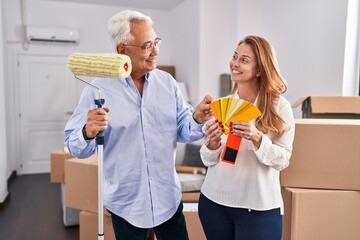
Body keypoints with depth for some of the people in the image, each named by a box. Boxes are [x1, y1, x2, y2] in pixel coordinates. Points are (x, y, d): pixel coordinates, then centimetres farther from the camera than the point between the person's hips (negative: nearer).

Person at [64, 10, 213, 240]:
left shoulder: (167, 82, 0)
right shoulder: (97, 89, -11)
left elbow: (181, 130, 1)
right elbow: (75, 146, -9)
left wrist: (197, 119, -19)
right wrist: (88, 133, -30)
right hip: (125, 202, -2)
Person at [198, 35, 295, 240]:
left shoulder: (280, 106, -9)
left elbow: (283, 159, -9)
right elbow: (208, 160, 1)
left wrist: (257, 138, -25)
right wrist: (213, 143, -19)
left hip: (259, 208, -3)